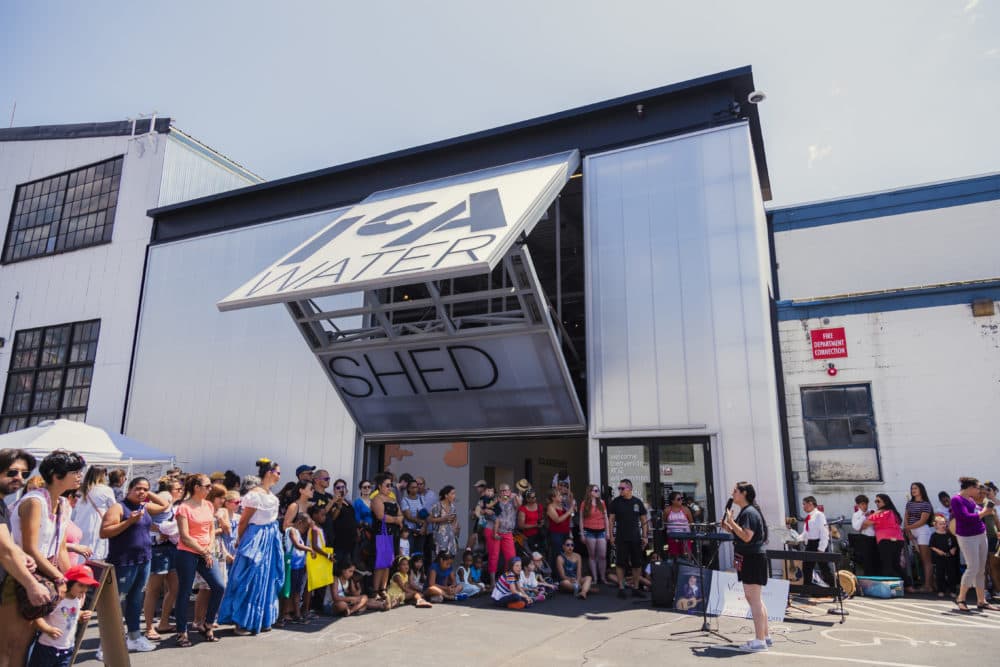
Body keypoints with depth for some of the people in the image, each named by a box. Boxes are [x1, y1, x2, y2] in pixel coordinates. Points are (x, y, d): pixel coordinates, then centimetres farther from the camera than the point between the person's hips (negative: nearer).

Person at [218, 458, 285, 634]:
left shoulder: (270, 494, 8)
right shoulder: (255, 494, -17)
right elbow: (243, 521, -10)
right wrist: (239, 541, 1)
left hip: (271, 539, 9)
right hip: (257, 539, -9)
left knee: (267, 580, 13)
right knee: (251, 581, -1)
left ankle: (262, 621, 23)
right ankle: (242, 622, 10)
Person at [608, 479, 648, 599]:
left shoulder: (637, 502, 4)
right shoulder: (615, 502, 0)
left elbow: (643, 520, 8)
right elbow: (611, 519, 1)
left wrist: (645, 536, 2)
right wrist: (611, 535, -5)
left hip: (636, 538, 2)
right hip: (621, 538, -2)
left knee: (637, 564, 6)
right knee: (621, 564, 1)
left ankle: (635, 588, 17)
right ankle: (621, 588, 10)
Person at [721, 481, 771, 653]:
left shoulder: (749, 512, -16)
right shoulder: (745, 512, 15)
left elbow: (746, 536, -26)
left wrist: (731, 521, -22)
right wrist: (728, 527, 8)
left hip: (753, 560, -11)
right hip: (748, 559, 11)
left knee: (755, 600, -6)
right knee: (754, 599, 17)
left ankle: (759, 641, -1)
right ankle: (765, 635, 27)